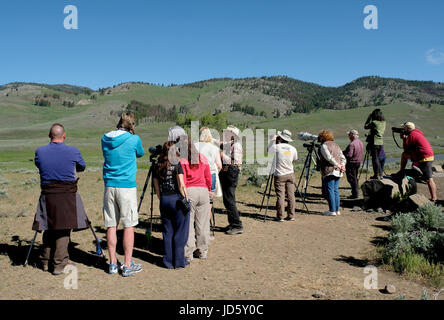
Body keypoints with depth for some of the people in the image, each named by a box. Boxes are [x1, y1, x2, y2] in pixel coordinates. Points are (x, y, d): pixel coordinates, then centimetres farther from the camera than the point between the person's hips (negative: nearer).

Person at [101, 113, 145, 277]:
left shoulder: (105, 139, 6)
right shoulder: (134, 139, -5)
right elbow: (140, 154, 13)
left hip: (109, 186, 4)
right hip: (127, 186, -4)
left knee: (111, 225, 10)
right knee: (128, 226, 3)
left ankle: (113, 263, 18)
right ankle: (127, 266, 8)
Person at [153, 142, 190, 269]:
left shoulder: (157, 167, 6)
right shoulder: (176, 164, -8)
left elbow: (157, 188, 10)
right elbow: (181, 185, -13)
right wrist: (186, 199, -5)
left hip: (164, 200, 5)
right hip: (177, 198, -5)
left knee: (167, 232, 12)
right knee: (180, 232, 5)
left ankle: (168, 261, 19)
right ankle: (179, 261, 11)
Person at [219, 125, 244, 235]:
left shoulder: (236, 145, -12)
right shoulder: (227, 144, 14)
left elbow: (235, 161, -20)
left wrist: (223, 156, -15)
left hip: (231, 173, -9)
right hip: (225, 173, 9)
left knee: (229, 200, -9)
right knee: (227, 199, 14)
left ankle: (238, 226, -3)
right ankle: (232, 223, 25)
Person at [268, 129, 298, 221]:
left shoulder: (277, 147, -10)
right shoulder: (293, 149, 2)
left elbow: (269, 150, 9)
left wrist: (273, 140, 16)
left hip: (279, 175, -3)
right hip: (290, 174, 4)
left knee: (280, 196, -2)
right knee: (291, 195, 6)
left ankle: (280, 216, 0)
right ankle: (291, 216, 10)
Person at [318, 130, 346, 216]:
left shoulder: (324, 145, -4)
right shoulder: (336, 145, 20)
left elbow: (329, 157, -17)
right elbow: (343, 158, 14)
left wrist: (338, 165, -11)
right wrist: (342, 165, 1)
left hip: (329, 171, -8)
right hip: (338, 172, 8)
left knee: (330, 191, -4)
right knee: (336, 190, 12)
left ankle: (332, 211, -4)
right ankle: (337, 210, 14)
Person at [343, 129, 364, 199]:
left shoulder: (352, 144, -23)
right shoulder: (361, 143, 7)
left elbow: (349, 155, -26)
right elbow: (362, 153, 15)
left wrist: (343, 153, -10)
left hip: (352, 163, -9)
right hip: (358, 162, 9)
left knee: (352, 179, -2)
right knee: (355, 178, 19)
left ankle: (355, 194, -1)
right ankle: (356, 192, 25)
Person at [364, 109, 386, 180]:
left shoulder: (374, 122, -14)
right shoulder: (383, 122, 7)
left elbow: (365, 127, -2)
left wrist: (369, 118, 6)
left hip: (374, 143, -7)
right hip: (381, 143, 7)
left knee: (375, 159, -1)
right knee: (377, 158, 16)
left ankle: (377, 175, 2)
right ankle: (380, 174, 18)